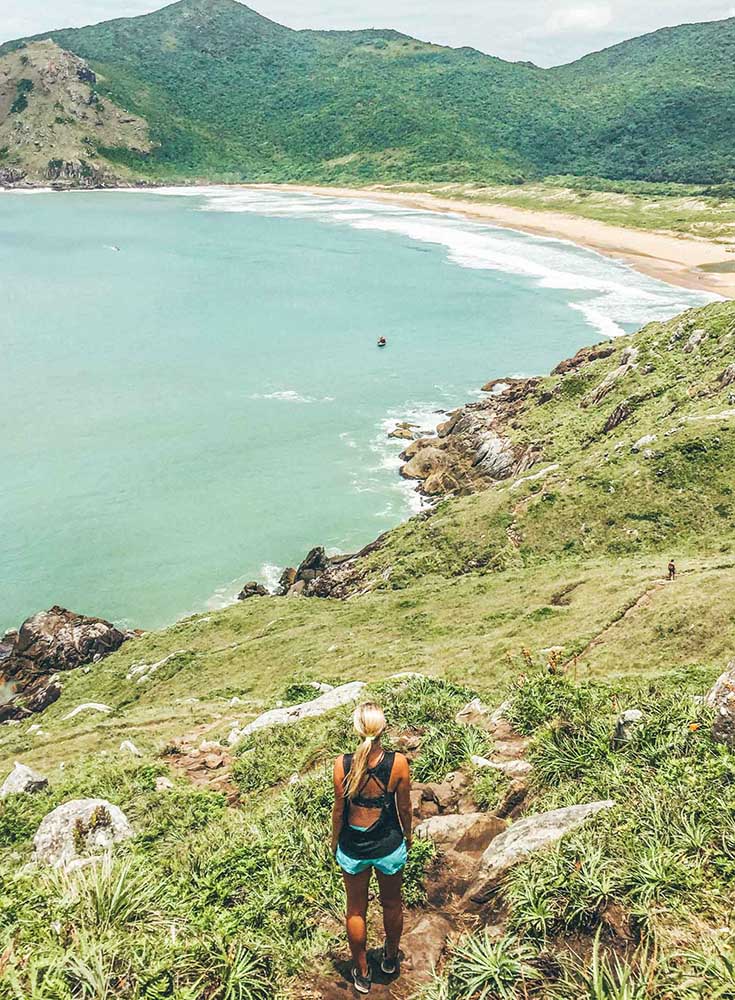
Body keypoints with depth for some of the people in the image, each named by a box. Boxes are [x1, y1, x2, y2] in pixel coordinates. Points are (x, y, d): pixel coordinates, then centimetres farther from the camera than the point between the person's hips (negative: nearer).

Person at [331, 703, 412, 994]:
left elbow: (339, 808, -9)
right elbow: (404, 808, -8)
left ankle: (362, 972, 38)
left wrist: (335, 839, 9)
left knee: (356, 910, 22)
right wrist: (407, 835, 12)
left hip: (352, 848, 0)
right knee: (392, 903, 27)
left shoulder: (343, 764, -22)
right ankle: (390, 959, 49)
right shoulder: (398, 763, -21)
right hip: (390, 846, 0)